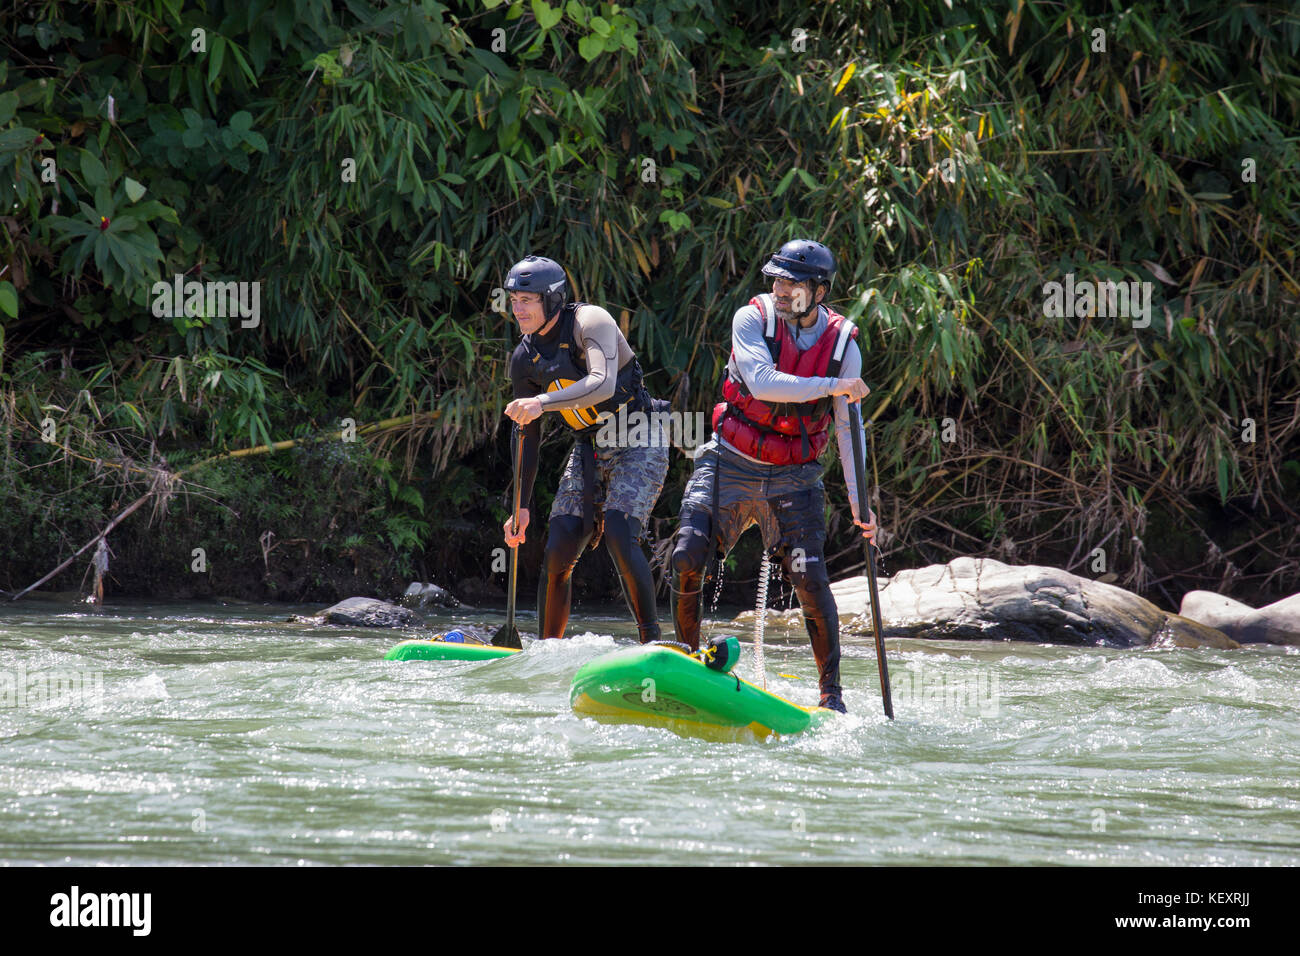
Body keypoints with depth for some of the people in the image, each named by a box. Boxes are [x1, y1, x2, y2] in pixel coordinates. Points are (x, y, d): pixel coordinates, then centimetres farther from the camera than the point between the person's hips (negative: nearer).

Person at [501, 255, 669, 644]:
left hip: (638, 443, -6)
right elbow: (527, 437, 10)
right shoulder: (525, 359, 3)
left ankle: (652, 641, -18)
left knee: (619, 536, -24)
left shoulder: (590, 321, -16)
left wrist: (543, 402, -46)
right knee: (558, 550, -5)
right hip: (589, 449, 6)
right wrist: (521, 506, 6)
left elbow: (603, 384, -34)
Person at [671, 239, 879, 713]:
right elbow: (762, 382, -25)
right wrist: (831, 385, -30)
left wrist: (858, 501, -9)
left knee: (810, 580, -13)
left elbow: (848, 431, -1)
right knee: (688, 559, -12)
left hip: (794, 477, 0)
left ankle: (831, 692, -3)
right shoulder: (752, 319, -9)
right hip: (731, 463, 0)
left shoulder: (843, 345, -3)